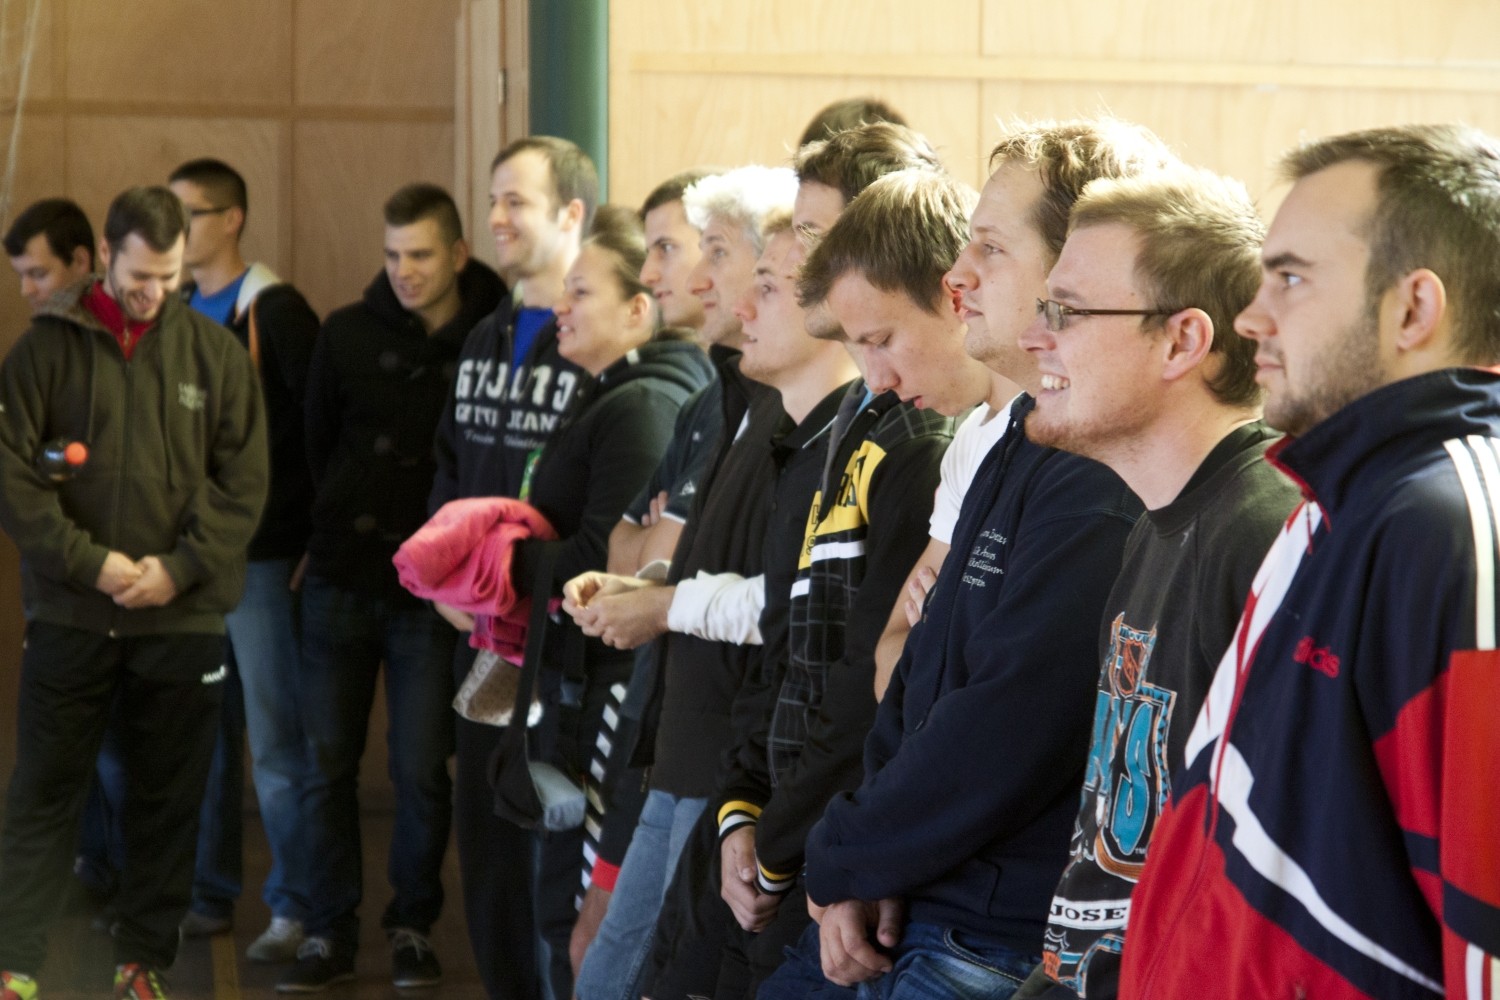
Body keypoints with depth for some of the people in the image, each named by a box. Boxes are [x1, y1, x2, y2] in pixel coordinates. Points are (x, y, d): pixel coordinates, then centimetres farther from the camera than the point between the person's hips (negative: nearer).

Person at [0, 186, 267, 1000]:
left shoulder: (215, 353, 3)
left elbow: (242, 481, 1)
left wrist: (180, 568, -10)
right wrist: (90, 562, -13)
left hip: (184, 620, 1)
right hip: (69, 615, -1)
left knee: (168, 800, 8)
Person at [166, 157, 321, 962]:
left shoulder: (275, 312, -7)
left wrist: (309, 534, -13)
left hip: (258, 554, -6)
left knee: (275, 740, -2)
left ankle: (296, 904, 5)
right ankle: (210, 895, 20)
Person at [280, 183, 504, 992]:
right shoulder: (348, 334, 1)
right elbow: (314, 443, 11)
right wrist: (331, 531, 8)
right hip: (341, 583, 3)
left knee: (421, 771, 4)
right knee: (327, 765, 5)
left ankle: (413, 925, 20)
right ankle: (330, 932, 15)